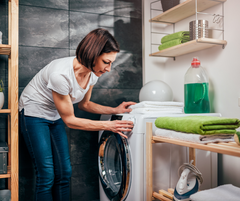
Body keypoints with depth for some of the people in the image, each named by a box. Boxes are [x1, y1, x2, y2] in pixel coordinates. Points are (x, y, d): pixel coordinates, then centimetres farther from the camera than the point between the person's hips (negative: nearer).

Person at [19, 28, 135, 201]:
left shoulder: (93, 73, -13)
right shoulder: (60, 74, -35)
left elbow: (84, 104, 3)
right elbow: (69, 120, -25)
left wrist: (115, 110, -9)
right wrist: (108, 126, -26)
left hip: (55, 116, 7)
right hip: (34, 113, -6)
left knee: (64, 172, 5)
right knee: (47, 175, -7)